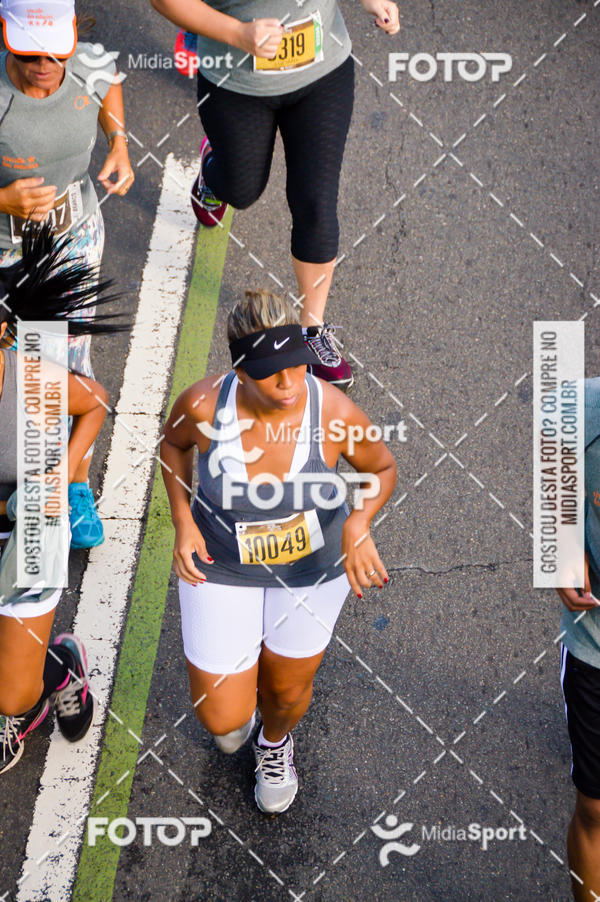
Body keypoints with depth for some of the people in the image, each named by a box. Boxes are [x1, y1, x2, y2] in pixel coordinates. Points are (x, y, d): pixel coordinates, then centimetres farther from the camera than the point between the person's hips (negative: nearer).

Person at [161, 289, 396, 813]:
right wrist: (183, 522, -13)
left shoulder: (334, 412, -28)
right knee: (222, 719, 6)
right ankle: (237, 698, 47)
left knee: (288, 690, 21)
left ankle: (276, 741, 61)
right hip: (222, 567, 0)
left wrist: (359, 523, -27)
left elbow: (383, 469, -8)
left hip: (312, 568, 0)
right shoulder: (203, 405, -27)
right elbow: (173, 443, -1)